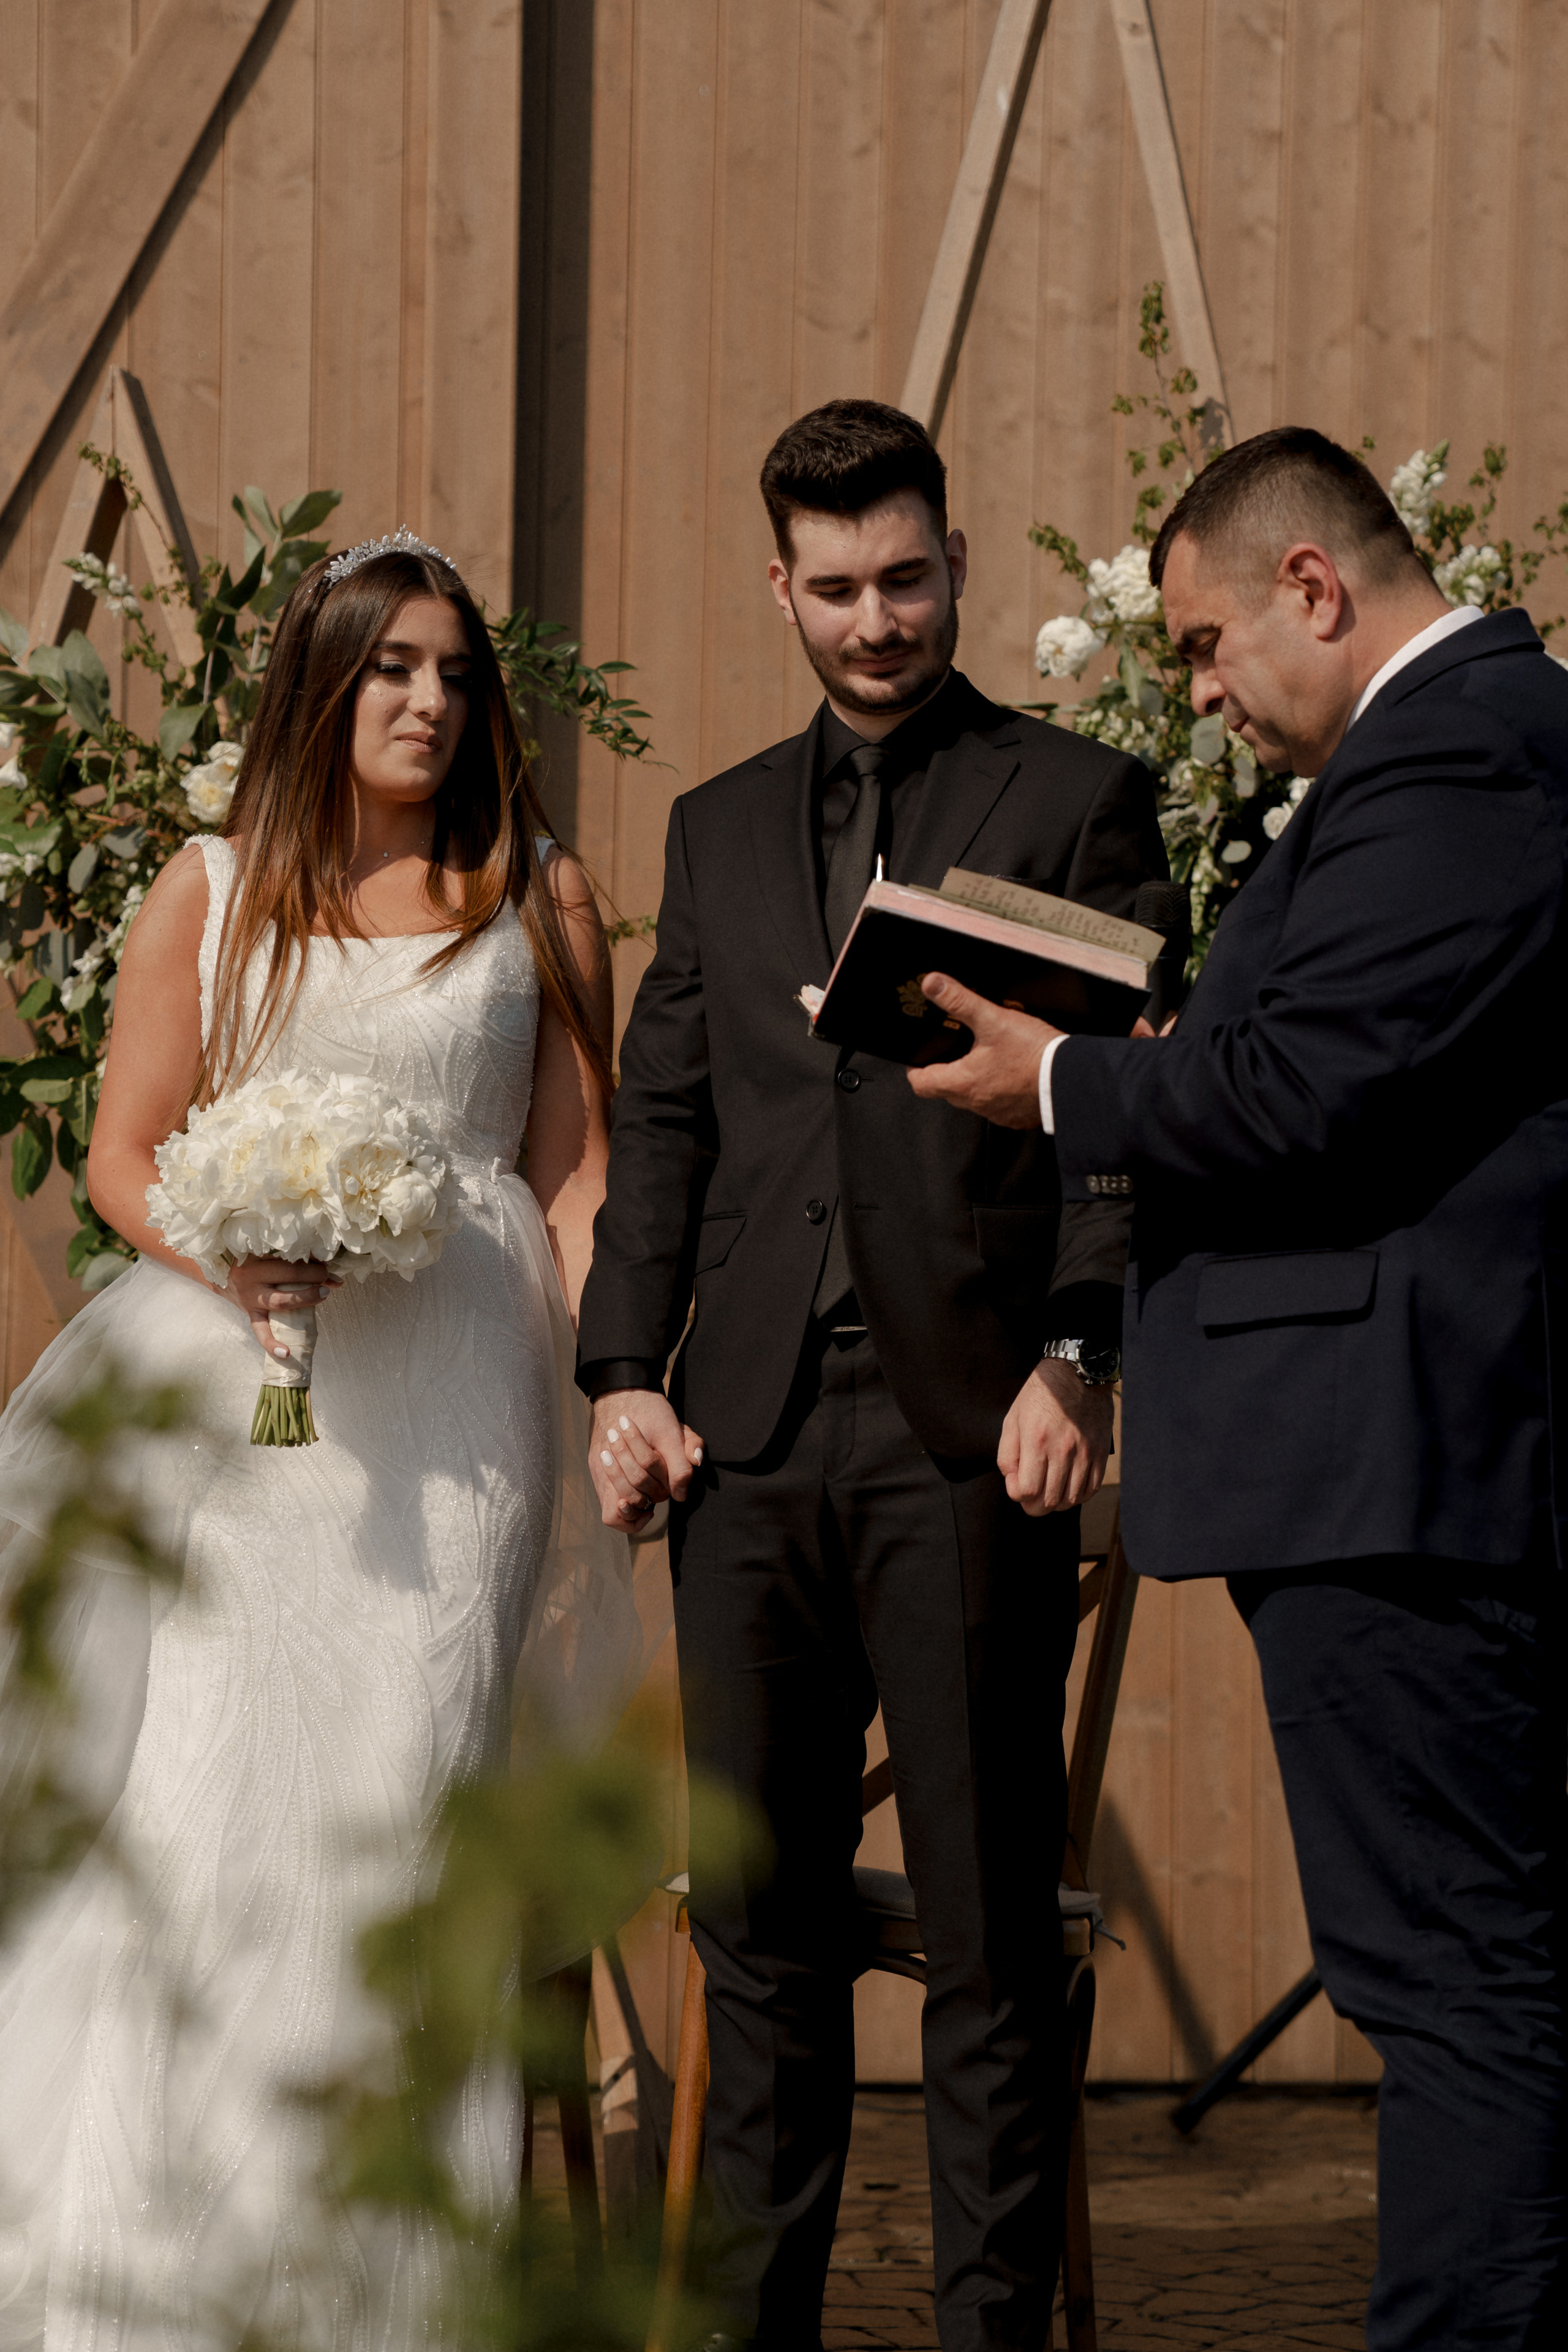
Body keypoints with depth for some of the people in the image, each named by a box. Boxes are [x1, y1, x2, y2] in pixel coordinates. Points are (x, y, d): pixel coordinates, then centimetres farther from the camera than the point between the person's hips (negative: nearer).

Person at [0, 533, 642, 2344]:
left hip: (457, 1405, 0)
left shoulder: (537, 901, 13)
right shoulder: (211, 893, 12)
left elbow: (576, 1181, 10)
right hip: (239, 1382, 0)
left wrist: (619, 1413, -1)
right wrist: (229, 1249, -13)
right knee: (195, 1802, -9)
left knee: (393, 1807, -9)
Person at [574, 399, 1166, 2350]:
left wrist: (1080, 1356, -13)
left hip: (969, 1436, -4)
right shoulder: (720, 830, 19)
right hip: (750, 1442, 4)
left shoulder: (1076, 802, 4)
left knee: (989, 1928, -3)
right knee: (756, 1922, 7)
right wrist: (622, 1369, 5)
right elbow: (662, 1123, 17)